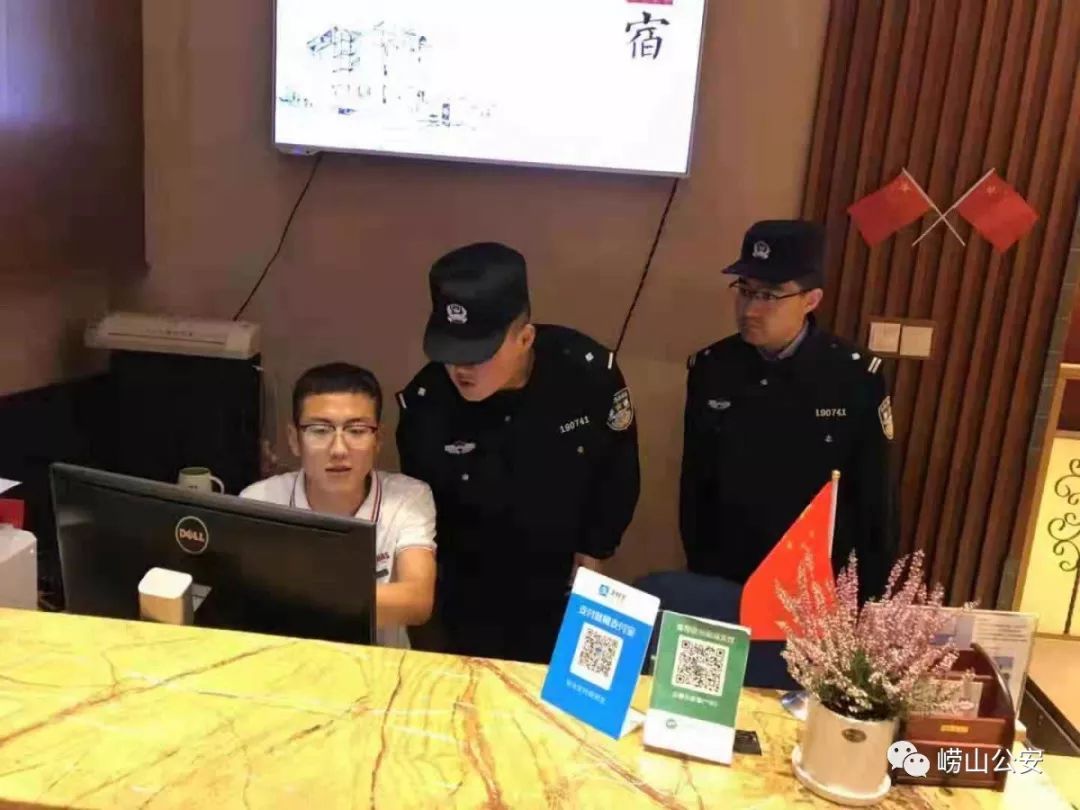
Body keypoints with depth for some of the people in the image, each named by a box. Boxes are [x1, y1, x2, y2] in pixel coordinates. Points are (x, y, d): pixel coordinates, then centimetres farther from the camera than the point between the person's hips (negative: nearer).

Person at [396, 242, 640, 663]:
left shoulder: (589, 371, -24)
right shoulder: (424, 403, -22)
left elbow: (618, 472, -6)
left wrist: (592, 554, -2)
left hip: (562, 591, 0)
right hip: (471, 597, 0)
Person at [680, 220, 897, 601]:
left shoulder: (856, 377, -12)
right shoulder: (710, 368, -6)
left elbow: (874, 498, -5)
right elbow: (694, 485, 1)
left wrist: (872, 598, -2)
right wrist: (698, 575, 6)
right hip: (722, 581, 2)